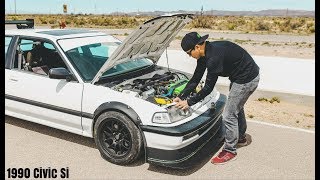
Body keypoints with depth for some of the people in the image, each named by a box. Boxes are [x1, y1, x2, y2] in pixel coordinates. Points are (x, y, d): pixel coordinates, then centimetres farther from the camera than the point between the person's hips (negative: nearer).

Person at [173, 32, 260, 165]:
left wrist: (189, 102, -18)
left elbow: (208, 88, -27)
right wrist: (181, 97, 1)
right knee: (237, 107, 26)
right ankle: (240, 138, 48)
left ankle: (230, 151, 13)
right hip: (239, 77, 10)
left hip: (247, 79, -10)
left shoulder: (214, 57, -32)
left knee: (229, 115, -4)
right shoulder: (204, 54, -1)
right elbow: (196, 79, 4)